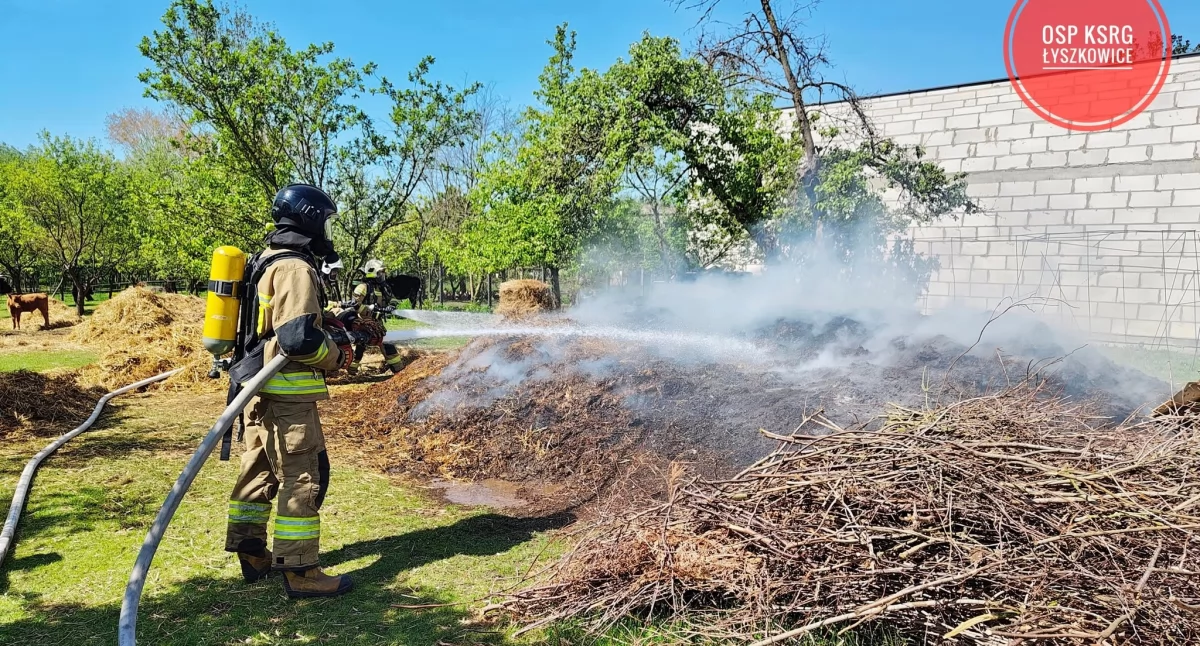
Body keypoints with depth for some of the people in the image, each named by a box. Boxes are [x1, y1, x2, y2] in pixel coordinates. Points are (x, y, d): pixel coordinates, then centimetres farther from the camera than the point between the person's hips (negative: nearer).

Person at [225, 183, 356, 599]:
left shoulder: (268, 261, 15)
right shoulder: (296, 268, -17)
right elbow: (299, 338, -25)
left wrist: (335, 320, 14)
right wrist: (337, 357, -9)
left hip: (258, 386, 10)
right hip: (286, 392, -10)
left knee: (260, 470, 17)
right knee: (304, 477, -6)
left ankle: (251, 553, 28)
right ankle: (299, 571, -2)